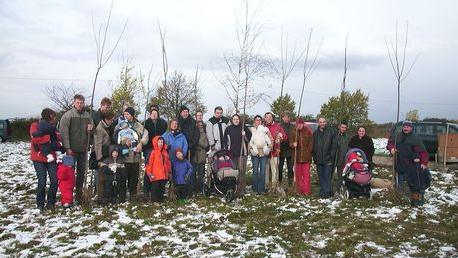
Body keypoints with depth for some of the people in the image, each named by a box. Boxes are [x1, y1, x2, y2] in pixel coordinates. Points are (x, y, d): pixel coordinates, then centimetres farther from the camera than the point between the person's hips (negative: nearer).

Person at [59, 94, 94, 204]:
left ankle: (79, 193, 22)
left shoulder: (87, 115, 8)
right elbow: (64, 132, -11)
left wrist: (91, 129, -6)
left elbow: (92, 130, 19)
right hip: (72, 149, -4)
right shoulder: (68, 115, -6)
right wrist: (67, 148, -16)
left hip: (83, 149, 5)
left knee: (81, 172, 11)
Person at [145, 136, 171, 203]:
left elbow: (168, 162, 16)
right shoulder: (154, 152, -7)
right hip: (156, 175, -6)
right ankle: (154, 201, 10)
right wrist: (149, 173, -9)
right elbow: (150, 163, -7)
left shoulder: (165, 152, 10)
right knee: (155, 188, 0)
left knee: (162, 188, 13)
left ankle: (161, 199, 23)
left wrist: (169, 171, 14)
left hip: (164, 174, 6)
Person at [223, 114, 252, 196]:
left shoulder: (244, 127, 4)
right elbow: (225, 139, 18)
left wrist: (245, 135, -11)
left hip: (242, 152, -2)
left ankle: (241, 189, -4)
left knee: (242, 170, -7)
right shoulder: (228, 129, 10)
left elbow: (249, 138, 7)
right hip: (232, 152, 2)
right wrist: (227, 146, 5)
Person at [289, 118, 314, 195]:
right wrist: (293, 144, -14)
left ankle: (307, 190, 2)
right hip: (297, 156, 2)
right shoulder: (293, 131, 6)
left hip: (306, 156, -2)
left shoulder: (308, 131, 1)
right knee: (298, 174, 5)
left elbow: (311, 142, 4)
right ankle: (300, 190, 13)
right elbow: (290, 142, 8)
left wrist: (308, 151, -6)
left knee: (306, 174, -2)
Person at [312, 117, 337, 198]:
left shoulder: (331, 132, -3)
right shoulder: (315, 133, 11)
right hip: (319, 159, 5)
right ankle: (322, 191, 19)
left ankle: (327, 192, 3)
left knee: (327, 176, -3)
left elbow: (334, 145, -4)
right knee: (321, 176, 10)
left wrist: (331, 156, -10)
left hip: (328, 159, -5)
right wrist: (315, 158, 8)